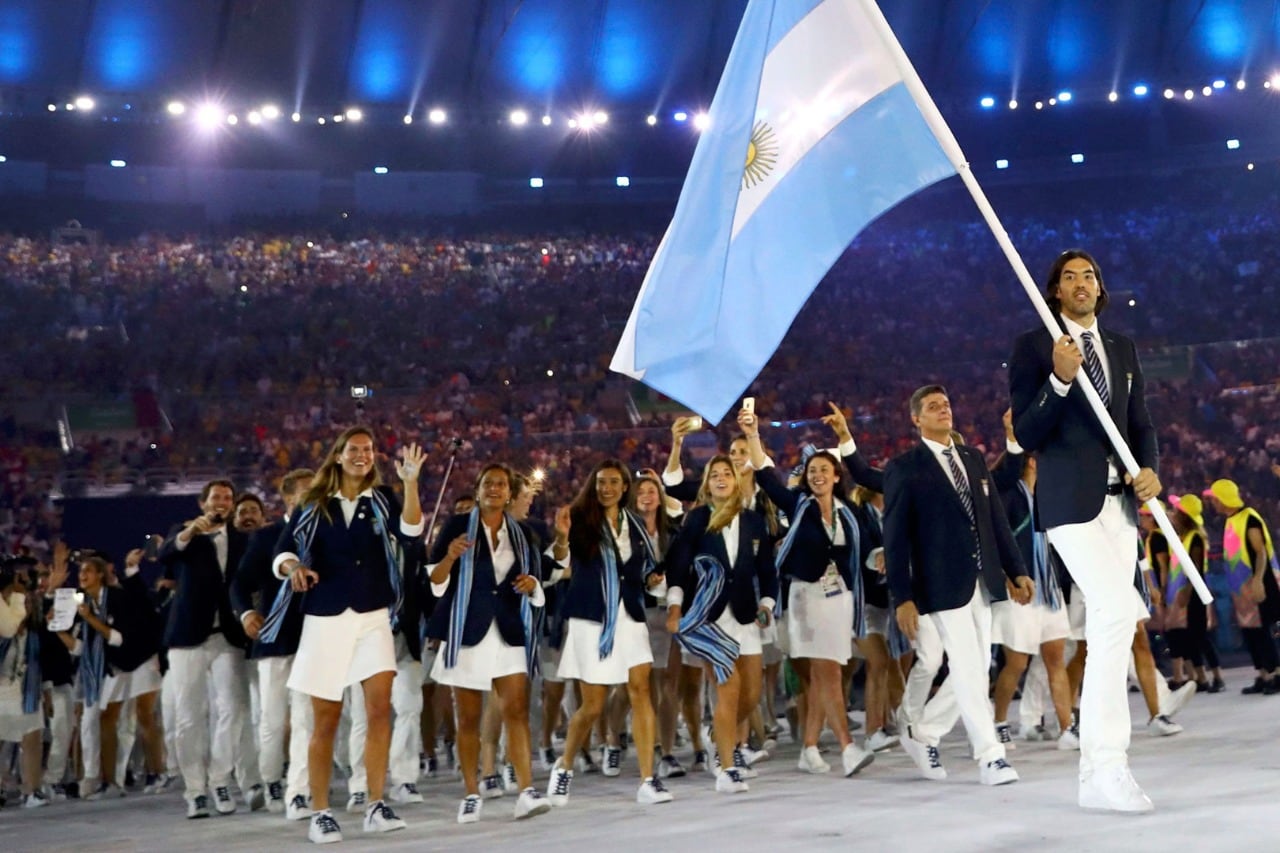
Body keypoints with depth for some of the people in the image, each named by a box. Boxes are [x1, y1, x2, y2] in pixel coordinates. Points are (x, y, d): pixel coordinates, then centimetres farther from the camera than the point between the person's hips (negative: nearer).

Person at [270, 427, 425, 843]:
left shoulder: (381, 498, 4)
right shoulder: (313, 502, 4)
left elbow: (410, 532, -14)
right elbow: (282, 550, 2)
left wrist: (410, 482, -24)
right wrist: (293, 566, -20)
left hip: (372, 617, 0)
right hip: (325, 619, 0)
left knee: (380, 707, -12)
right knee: (326, 721, 4)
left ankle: (376, 807, -3)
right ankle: (320, 814, 13)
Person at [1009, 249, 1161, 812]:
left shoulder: (1123, 349, 17)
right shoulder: (1032, 347, 0)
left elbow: (1141, 424, 18)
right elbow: (1025, 436, -6)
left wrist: (1149, 469, -2)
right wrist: (1059, 380, -21)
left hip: (1119, 502, 6)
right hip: (1071, 500, -6)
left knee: (1107, 627, 7)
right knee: (1116, 612, -21)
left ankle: (1094, 771, 13)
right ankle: (1109, 766, -17)